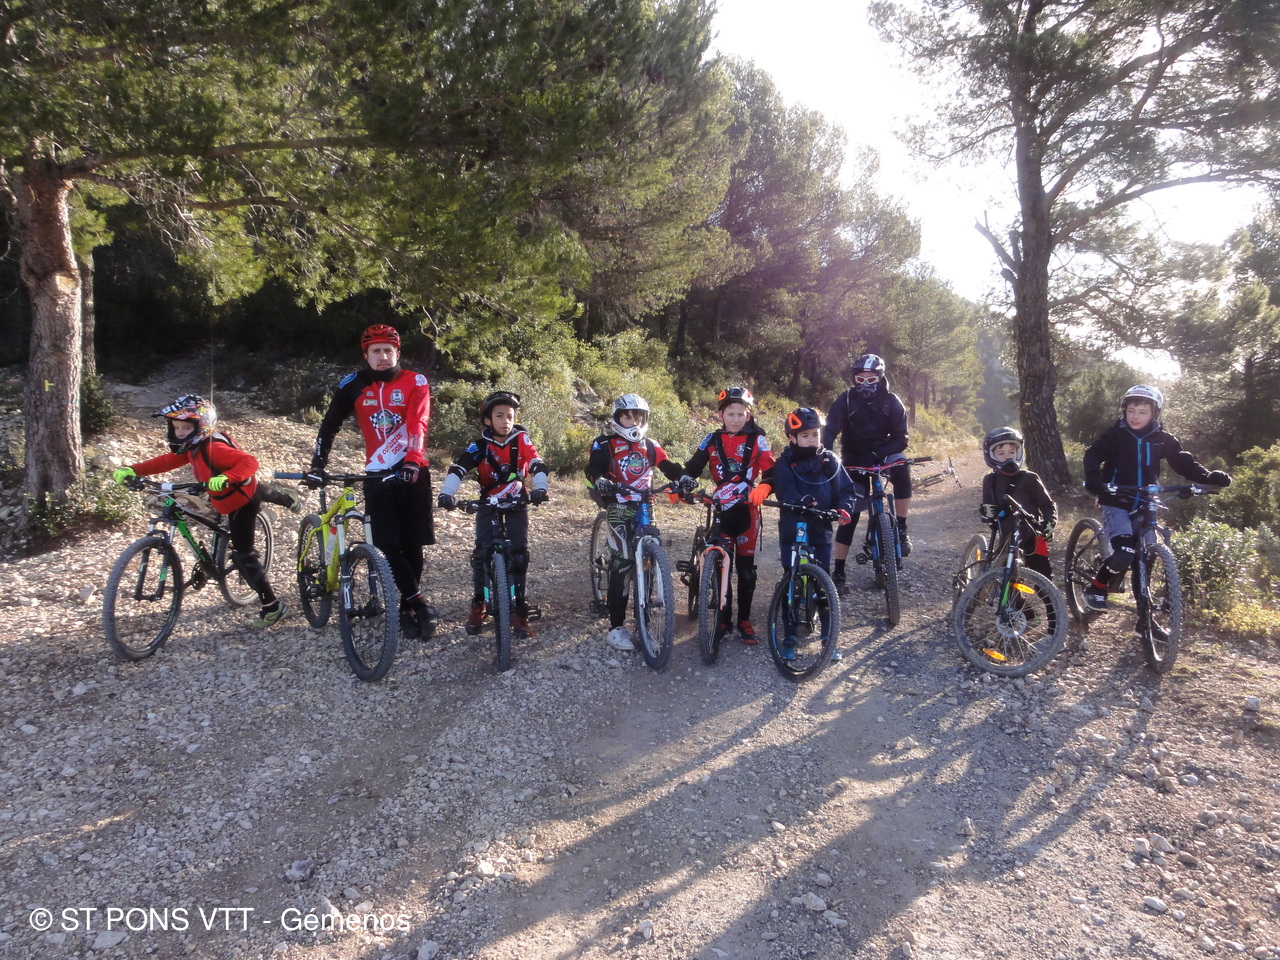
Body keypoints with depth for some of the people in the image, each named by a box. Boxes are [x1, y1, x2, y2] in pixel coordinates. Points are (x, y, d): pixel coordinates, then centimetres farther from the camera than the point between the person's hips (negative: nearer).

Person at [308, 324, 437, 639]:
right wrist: (317, 465, -3)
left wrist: (411, 462, -31)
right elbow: (330, 425, 6)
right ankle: (420, 604, -1)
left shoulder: (415, 383, -3)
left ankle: (407, 607, 18)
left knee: (412, 543, 3)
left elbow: (418, 426, -16)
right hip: (377, 475, 2)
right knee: (388, 545, -8)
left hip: (412, 473, -1)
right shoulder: (352, 385, 2)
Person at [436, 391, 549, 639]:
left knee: (519, 555, -9)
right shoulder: (480, 446, -11)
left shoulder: (521, 440, -9)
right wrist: (446, 493, -40)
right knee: (482, 554, -10)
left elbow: (538, 465, -20)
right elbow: (458, 469, -23)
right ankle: (477, 606, 8)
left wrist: (540, 488, -39)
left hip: (516, 505, 0)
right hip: (488, 505, 0)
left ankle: (519, 611, 0)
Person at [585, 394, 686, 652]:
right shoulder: (605, 444, 2)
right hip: (619, 507, -5)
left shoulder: (649, 446, 16)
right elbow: (593, 469, -13)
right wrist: (600, 481, -35)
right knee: (622, 562, -14)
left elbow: (668, 466, 7)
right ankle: (616, 628, -11)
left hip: (645, 507, 5)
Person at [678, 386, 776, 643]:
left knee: (746, 569, 3)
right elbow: (694, 466, 2)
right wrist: (685, 482, -19)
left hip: (746, 510, -1)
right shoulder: (712, 440, 5)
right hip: (719, 509, 1)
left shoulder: (757, 440, 0)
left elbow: (770, 471, -5)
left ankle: (744, 621, 14)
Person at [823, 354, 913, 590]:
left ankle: (901, 529, -16)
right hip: (855, 459, -2)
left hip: (883, 454, 2)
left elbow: (900, 438, -15)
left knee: (901, 466, -30)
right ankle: (838, 570, 0)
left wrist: (878, 454, -32)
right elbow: (830, 430, -24)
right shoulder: (846, 400, -14)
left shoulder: (892, 402, -12)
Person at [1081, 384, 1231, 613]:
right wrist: (1094, 481, -38)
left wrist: (1209, 476, -20)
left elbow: (1183, 462, -1)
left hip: (1144, 506, 4)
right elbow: (1093, 455, -18)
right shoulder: (1114, 434, -5)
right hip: (1116, 503, -4)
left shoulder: (1162, 439, 4)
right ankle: (1095, 588, -1)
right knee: (1125, 552, -21)